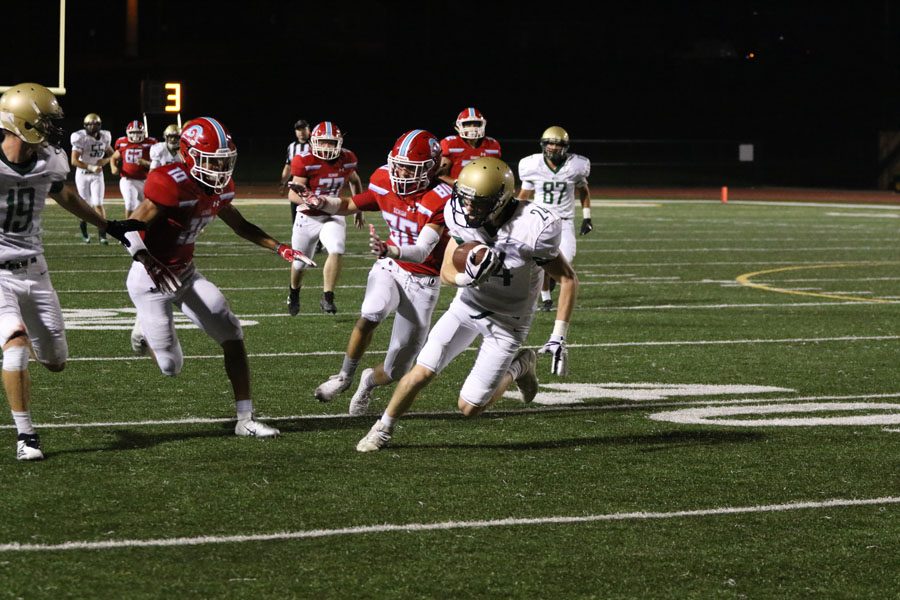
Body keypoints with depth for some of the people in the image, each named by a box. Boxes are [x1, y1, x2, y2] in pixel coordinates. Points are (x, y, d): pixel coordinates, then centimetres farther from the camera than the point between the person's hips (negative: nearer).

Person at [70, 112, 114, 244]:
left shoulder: (104, 137, 1)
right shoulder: (80, 138, -15)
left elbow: (111, 154, 16)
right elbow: (74, 161, -19)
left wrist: (105, 160, -6)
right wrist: (91, 167, -28)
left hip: (97, 175, 3)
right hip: (83, 174, -3)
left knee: (98, 204, -7)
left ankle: (102, 234, -6)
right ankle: (83, 229, 31)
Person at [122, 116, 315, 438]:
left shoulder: (219, 188, -2)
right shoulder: (170, 185, -28)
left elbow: (240, 226, 16)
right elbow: (131, 230, -25)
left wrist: (279, 248, 6)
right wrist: (153, 267, -41)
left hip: (185, 275, 7)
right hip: (151, 280, -7)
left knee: (232, 336, -5)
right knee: (171, 367, -2)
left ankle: (245, 419, 1)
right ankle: (145, 326, 32)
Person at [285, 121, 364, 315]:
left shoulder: (347, 159, -7)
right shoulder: (305, 161, -20)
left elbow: (354, 181, 16)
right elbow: (293, 194, -23)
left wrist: (358, 209, 19)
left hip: (333, 216, 2)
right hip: (308, 217, -2)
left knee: (337, 251, -26)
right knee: (300, 263, 13)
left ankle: (327, 298, -16)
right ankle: (294, 294, 44)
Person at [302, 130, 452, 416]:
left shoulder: (440, 199, -25)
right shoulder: (385, 182, -8)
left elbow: (422, 252, -34)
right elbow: (349, 205, 9)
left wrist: (389, 250, -53)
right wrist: (323, 204, -13)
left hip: (422, 282, -3)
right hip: (389, 267, 3)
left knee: (395, 370, 2)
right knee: (371, 314, -33)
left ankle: (370, 381, 39)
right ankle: (345, 376, -11)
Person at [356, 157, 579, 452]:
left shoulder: (533, 228, -31)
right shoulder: (462, 217, -17)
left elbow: (568, 280, -19)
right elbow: (446, 272, -8)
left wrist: (559, 337, -22)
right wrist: (466, 277, -33)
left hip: (507, 320, -3)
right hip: (469, 303, 3)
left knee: (469, 407, -2)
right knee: (422, 371, -6)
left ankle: (518, 367, 25)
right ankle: (383, 429, 18)